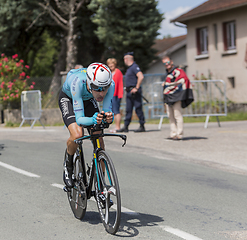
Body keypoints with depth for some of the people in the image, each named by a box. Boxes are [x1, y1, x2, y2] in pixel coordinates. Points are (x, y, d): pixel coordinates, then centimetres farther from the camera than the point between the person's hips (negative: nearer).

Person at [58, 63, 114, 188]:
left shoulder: (110, 84, -36)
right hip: (68, 99, -3)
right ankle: (68, 163, 4)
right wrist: (92, 120, -64)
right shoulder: (78, 82, -45)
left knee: (99, 140, -10)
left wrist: (109, 117, -55)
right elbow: (79, 118, -44)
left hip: (88, 99, 3)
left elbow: (108, 110, -32)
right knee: (77, 135, -28)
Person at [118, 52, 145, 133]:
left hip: (134, 92, -10)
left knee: (138, 109, -5)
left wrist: (136, 88, -23)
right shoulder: (129, 68, 19)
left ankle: (142, 127, 0)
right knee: (128, 110, 8)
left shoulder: (134, 67, -12)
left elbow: (141, 77, -25)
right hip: (129, 92, 10)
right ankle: (126, 127, 10)